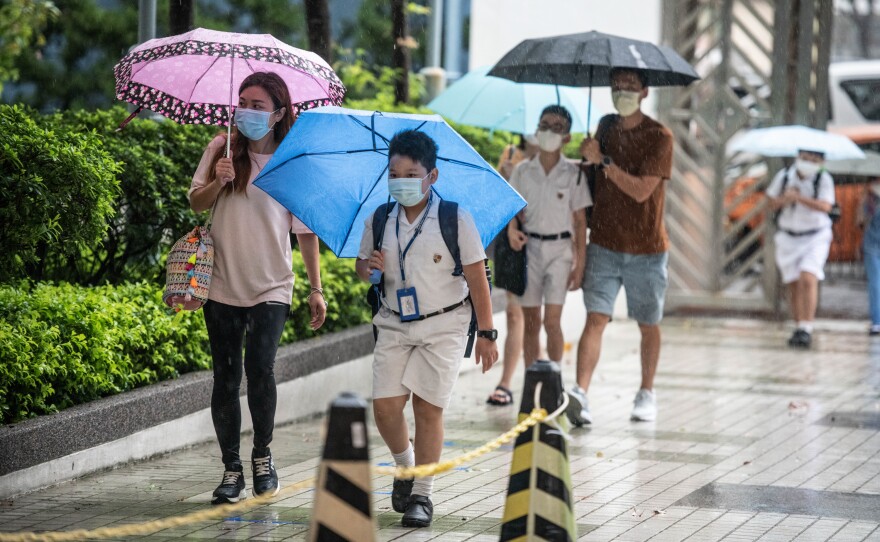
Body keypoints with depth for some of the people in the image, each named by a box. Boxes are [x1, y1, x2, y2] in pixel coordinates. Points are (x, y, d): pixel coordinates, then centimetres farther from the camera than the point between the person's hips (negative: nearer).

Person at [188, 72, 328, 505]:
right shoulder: (223, 148, 2)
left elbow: (306, 230, 3)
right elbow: (196, 203, 5)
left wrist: (316, 289, 2)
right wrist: (217, 183, -16)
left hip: (271, 286, -2)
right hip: (223, 283, 2)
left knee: (259, 365, -17)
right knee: (226, 377, 2)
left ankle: (263, 455, 4)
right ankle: (232, 469, 14)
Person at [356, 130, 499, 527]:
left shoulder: (455, 220, -9)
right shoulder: (379, 221, 3)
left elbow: (477, 279, -6)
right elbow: (362, 267, 16)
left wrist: (486, 334, -6)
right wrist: (368, 266, -10)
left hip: (444, 326, -3)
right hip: (395, 326, 4)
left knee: (428, 408, -5)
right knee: (385, 405, -5)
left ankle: (422, 495, 5)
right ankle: (405, 466, 23)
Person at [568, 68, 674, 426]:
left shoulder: (659, 137, -8)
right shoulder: (606, 127, 8)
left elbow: (641, 190, -18)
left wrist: (602, 161, -21)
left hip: (646, 248, -3)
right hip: (604, 243, 3)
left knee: (648, 325, 11)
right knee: (596, 318, -12)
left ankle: (646, 394, 26)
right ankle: (580, 393, -24)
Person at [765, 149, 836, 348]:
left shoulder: (824, 179, -11)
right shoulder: (784, 176, -2)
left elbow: (825, 206, -25)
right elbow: (772, 203, 4)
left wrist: (799, 197, -35)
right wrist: (784, 199, -18)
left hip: (815, 237, -3)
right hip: (788, 238, 3)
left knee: (808, 279, -20)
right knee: (794, 285, 4)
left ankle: (807, 329, -19)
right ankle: (798, 328, 16)